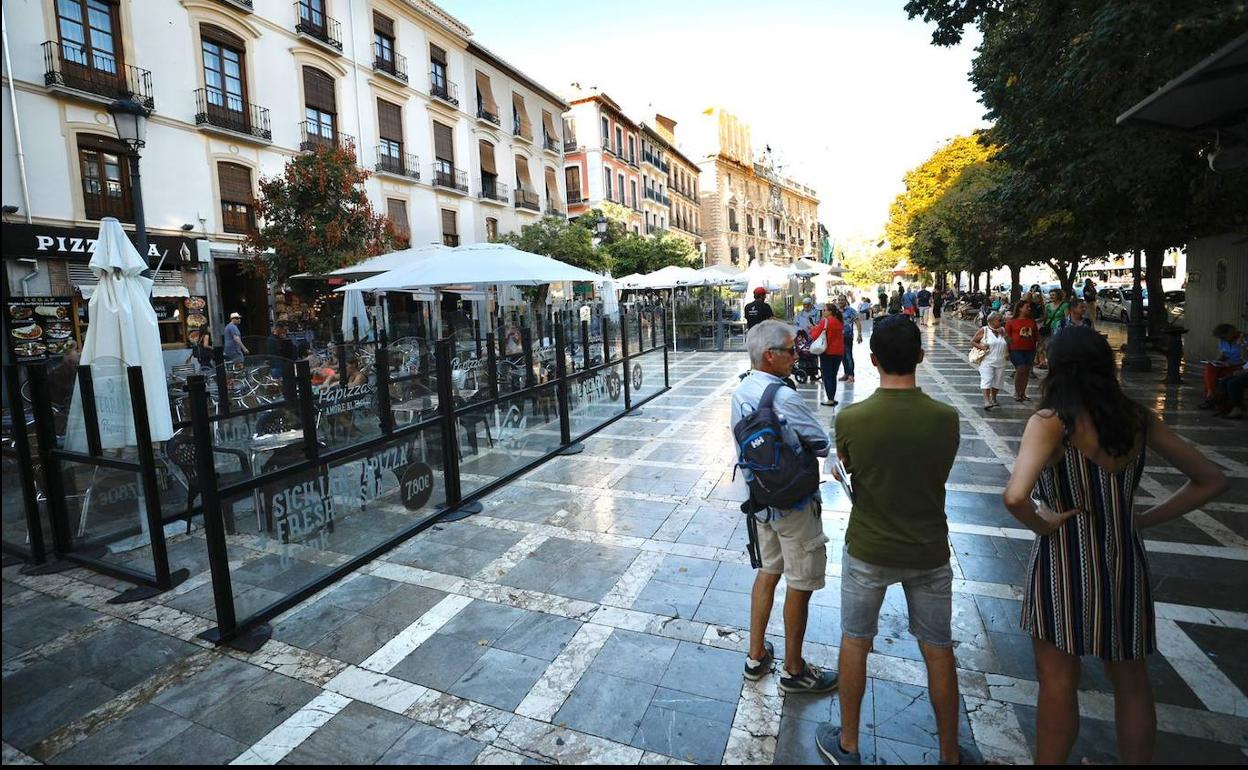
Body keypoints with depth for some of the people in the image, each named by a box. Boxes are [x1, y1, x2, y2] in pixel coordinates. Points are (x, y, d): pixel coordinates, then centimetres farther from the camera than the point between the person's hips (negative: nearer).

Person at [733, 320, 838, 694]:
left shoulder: (741, 392, 0)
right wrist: (803, 442, 3)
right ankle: (794, 671, 29)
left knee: (768, 572, 22)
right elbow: (823, 445, -15)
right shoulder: (784, 398, -27)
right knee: (800, 586, 10)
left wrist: (792, 441, 1)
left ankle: (756, 655, 35)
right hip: (794, 505, -8)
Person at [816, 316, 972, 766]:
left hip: (868, 551, -1)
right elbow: (938, 475, 1)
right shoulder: (946, 418, -15)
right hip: (929, 552, 2)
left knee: (855, 644, 17)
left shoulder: (850, 419, -20)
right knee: (938, 652, 19)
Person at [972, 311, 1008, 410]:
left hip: (1000, 362, 5)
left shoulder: (1002, 330, 12)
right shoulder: (983, 330, -2)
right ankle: (986, 402, -17)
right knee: (987, 380, -12)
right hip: (987, 361, -5)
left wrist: (1003, 335, -3)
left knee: (997, 381, 11)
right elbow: (972, 341, 1)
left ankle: (993, 399, 28)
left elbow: (1009, 345, 11)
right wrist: (981, 346, -16)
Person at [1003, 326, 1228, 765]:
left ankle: (1050, 760, 29)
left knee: (1057, 685, 12)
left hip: (1065, 562, -5)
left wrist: (1042, 525, -14)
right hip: (1125, 561, 6)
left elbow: (1015, 497, -33)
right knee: (1131, 683, 23)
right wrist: (1144, 519, 7)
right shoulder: (1139, 418, -1)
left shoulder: (1052, 421, -19)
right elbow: (1211, 481, 10)